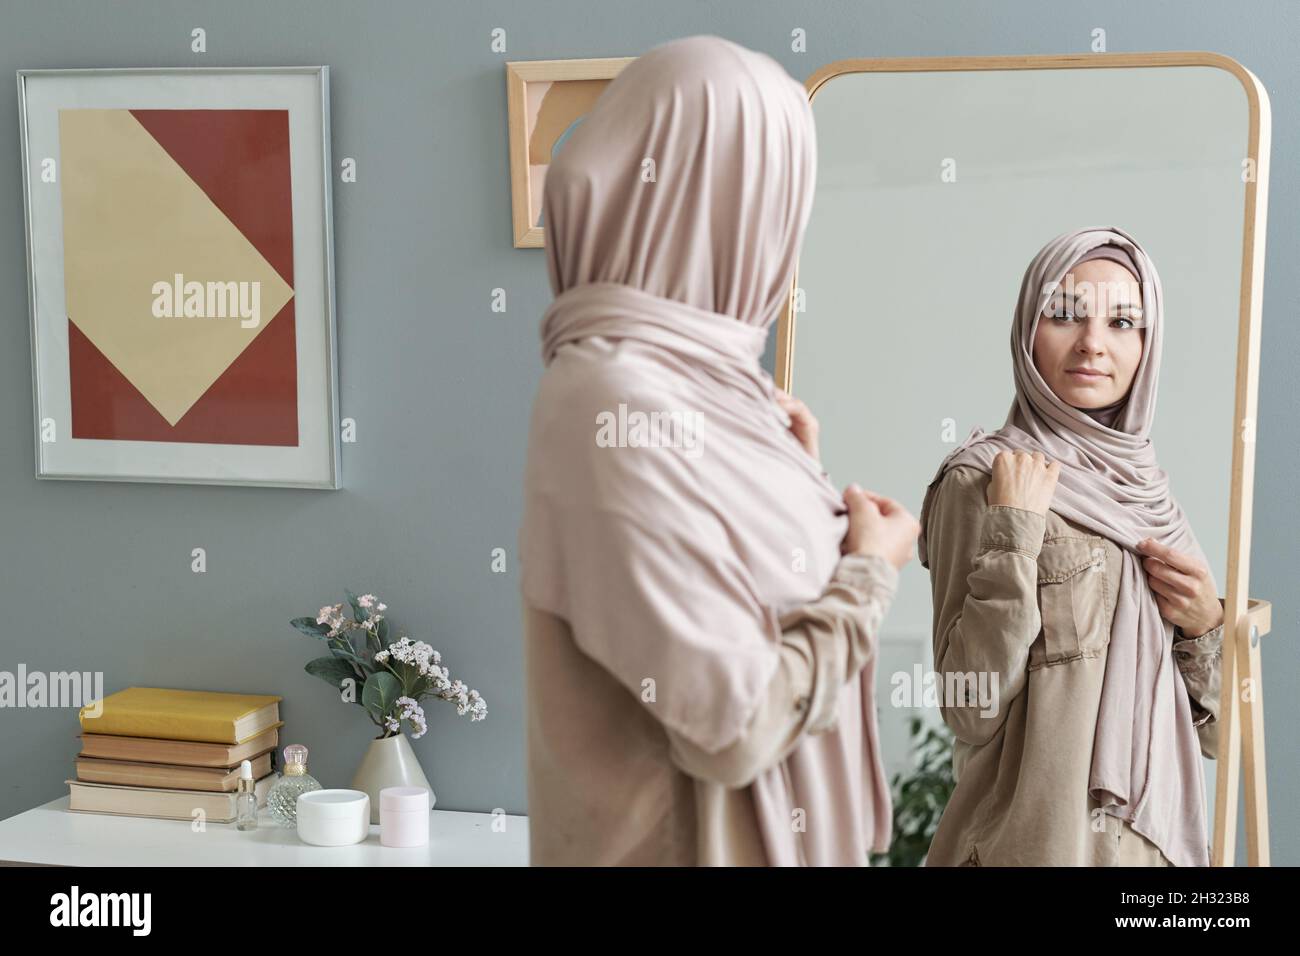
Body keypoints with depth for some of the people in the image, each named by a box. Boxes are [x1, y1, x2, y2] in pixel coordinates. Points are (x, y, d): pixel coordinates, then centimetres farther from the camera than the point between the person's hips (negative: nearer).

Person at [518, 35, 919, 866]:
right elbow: (735, 725, -26)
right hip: (699, 834, -9)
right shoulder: (623, 401, -25)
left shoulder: (686, 373, 3)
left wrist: (792, 477, 9)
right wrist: (871, 573, -13)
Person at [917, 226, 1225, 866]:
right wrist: (1016, 531, -21)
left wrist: (1206, 626, -8)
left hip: (1160, 832, 6)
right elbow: (971, 711, -20)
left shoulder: (1144, 491, 6)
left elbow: (1211, 729, 9)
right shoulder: (979, 481, -11)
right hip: (1036, 838, -6)